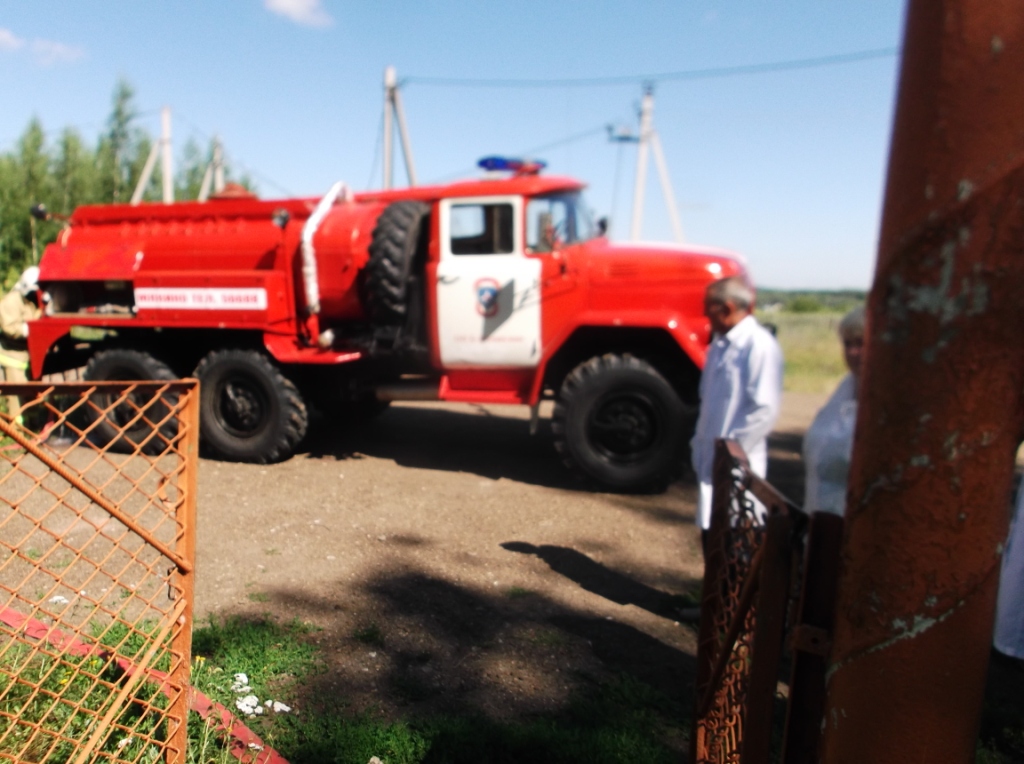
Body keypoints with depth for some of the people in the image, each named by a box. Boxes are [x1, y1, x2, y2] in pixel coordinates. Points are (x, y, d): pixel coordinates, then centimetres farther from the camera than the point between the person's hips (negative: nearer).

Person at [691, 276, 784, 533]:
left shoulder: (760, 346, -15)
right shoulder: (720, 343, 11)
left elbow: (765, 410, -19)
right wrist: (699, 441, 13)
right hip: (711, 461, 8)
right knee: (710, 529, 16)